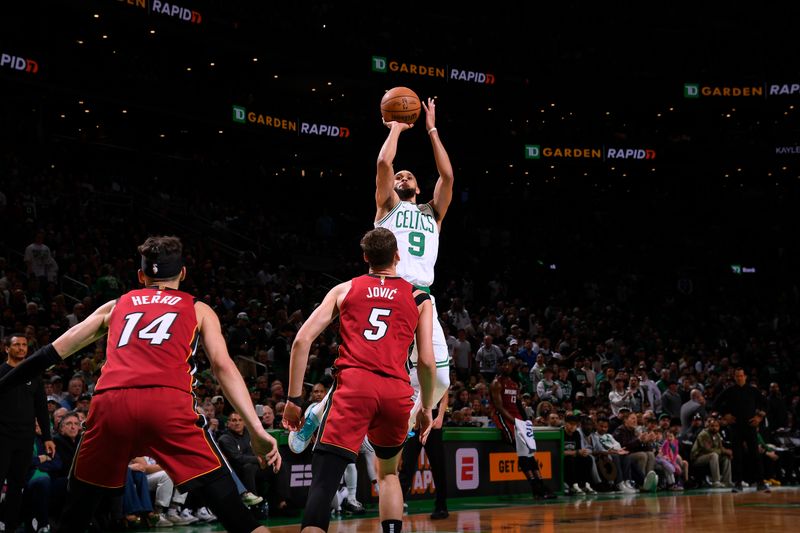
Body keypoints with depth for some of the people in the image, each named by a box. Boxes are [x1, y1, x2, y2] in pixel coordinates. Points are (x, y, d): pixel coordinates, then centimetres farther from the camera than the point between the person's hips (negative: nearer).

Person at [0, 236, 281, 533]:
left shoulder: (115, 306, 30)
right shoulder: (198, 310, 24)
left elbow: (53, 353, 30)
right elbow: (223, 366, 10)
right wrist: (257, 429, 4)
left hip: (110, 404, 2)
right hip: (168, 405, -2)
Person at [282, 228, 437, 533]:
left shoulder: (345, 289, 18)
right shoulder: (419, 298, 18)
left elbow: (302, 340, 8)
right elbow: (427, 362, 12)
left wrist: (294, 399, 11)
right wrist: (427, 408, 25)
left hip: (354, 385, -2)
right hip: (397, 392, 2)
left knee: (323, 481, -9)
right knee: (388, 473, 27)